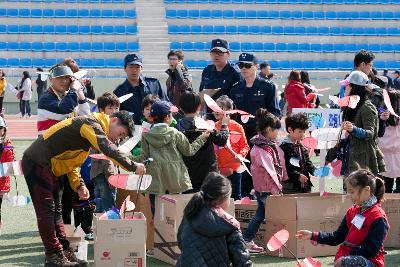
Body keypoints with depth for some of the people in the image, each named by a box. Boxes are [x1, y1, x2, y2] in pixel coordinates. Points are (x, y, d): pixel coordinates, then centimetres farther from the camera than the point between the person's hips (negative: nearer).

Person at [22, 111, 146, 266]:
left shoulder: (94, 127, 17)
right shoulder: (91, 123, -14)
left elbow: (71, 160, 19)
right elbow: (108, 149, -30)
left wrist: (79, 185, 6)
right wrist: (133, 167, -26)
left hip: (47, 167, 10)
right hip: (37, 164, -10)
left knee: (55, 211, 11)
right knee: (46, 211, -7)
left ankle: (65, 252, 15)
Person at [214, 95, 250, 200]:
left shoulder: (237, 127, -3)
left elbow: (245, 146, 1)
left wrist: (241, 155, -16)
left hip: (234, 168, -1)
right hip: (218, 169, 1)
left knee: (236, 197, 9)